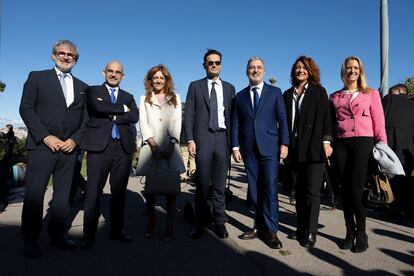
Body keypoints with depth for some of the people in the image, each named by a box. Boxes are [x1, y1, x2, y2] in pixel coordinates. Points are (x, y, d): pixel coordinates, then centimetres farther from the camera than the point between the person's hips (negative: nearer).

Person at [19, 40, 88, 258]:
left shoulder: (82, 87, 16)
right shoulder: (37, 77, 8)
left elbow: (86, 119, 12)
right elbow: (26, 109, -1)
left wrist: (75, 140, -4)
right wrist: (46, 137, -11)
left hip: (69, 148, 3)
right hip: (42, 145, -3)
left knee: (63, 194, 8)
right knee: (34, 193, -1)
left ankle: (57, 235, 20)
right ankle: (30, 240, 13)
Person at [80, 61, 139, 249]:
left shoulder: (128, 97, 20)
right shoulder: (93, 91, 12)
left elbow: (135, 117, 1)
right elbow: (98, 108, -10)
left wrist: (112, 115, -7)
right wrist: (122, 109, -2)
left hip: (123, 148, 3)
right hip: (99, 145, -3)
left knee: (119, 192, 8)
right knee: (94, 191, -3)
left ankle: (116, 230, 20)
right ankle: (89, 235, 9)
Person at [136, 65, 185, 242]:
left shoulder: (175, 99, 17)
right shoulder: (145, 99, 18)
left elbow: (177, 123, 7)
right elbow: (143, 123, 6)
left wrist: (171, 144, -9)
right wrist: (153, 143, -10)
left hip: (170, 146, 0)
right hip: (151, 146, 1)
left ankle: (170, 227, -1)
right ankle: (151, 223, 13)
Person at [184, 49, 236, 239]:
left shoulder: (229, 88, 14)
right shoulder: (195, 86, 9)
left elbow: (232, 115, 12)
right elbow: (188, 115, 3)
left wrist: (233, 141, 5)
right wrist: (190, 140, -7)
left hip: (223, 138, 2)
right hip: (203, 139, -1)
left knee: (220, 185, 6)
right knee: (202, 184, 2)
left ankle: (219, 222, 16)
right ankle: (200, 222, 14)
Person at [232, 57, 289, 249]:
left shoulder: (275, 92, 8)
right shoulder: (240, 96, 14)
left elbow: (282, 119, 3)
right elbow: (235, 124, 10)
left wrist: (284, 144, -6)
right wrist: (235, 146, 2)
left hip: (269, 147, -2)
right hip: (249, 150, 3)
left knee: (270, 188, -7)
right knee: (254, 190, 6)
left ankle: (271, 230, 0)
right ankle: (259, 226, 16)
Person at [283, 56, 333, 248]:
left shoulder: (319, 91, 6)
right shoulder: (288, 94, 14)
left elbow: (326, 117, -1)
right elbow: (285, 120, 12)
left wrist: (326, 141, -11)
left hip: (314, 148, -3)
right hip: (294, 148, 4)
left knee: (312, 191, -3)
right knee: (299, 191, 9)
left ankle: (310, 233, 5)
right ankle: (301, 229, 18)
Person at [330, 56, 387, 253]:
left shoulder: (371, 94, 10)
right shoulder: (334, 97, 14)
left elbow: (378, 122, 5)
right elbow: (330, 123, 11)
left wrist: (382, 144, -3)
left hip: (362, 141, -2)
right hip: (341, 144, 2)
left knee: (355, 188, -10)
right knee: (345, 189, 3)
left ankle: (361, 234, 7)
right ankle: (350, 232, 14)